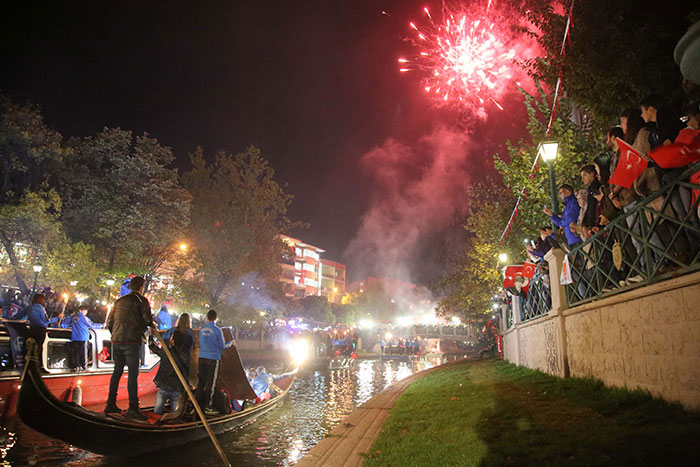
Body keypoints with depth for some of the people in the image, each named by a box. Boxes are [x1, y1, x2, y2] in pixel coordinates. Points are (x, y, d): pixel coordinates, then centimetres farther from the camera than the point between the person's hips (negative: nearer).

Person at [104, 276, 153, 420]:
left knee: (117, 371, 16)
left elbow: (109, 322, 18)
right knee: (133, 373, -6)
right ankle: (133, 408, -8)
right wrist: (151, 324, 12)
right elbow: (148, 319, -10)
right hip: (132, 341, -6)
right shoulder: (141, 300, -2)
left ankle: (110, 404, 22)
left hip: (116, 341, 7)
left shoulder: (119, 301, 17)